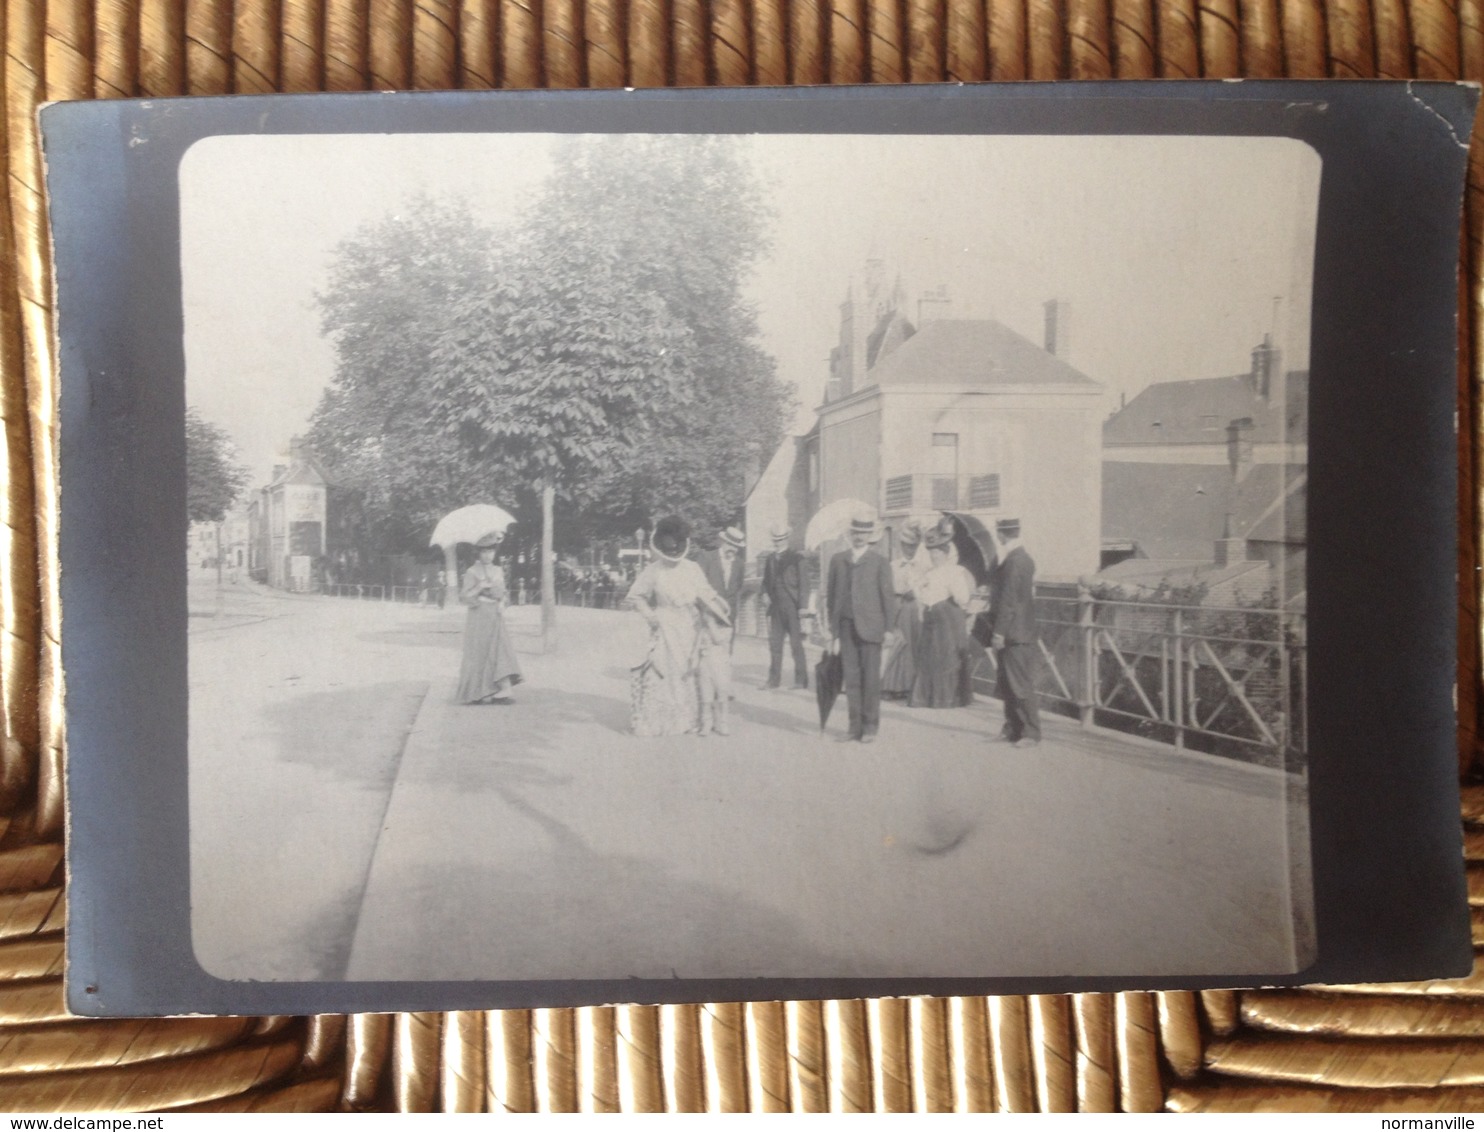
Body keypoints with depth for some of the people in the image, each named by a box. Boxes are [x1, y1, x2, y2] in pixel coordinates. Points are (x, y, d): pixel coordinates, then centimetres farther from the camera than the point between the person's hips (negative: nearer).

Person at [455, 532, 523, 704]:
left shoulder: (498, 571, 13)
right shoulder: (472, 572, -3)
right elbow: (464, 597, -9)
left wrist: (502, 603, 1)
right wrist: (480, 587, -18)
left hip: (496, 617, 5)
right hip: (478, 617, -5)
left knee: (501, 652, -7)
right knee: (478, 656, -1)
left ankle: (500, 692, -9)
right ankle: (476, 693, 10)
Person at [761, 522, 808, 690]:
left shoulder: (796, 558, 0)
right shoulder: (769, 559, 15)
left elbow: (802, 583, -2)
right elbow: (766, 581, 22)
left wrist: (802, 607, -8)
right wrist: (765, 594, 2)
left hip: (792, 607, -5)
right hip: (776, 607, 5)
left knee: (796, 644, -3)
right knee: (774, 643, 3)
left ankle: (801, 680, 2)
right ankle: (774, 679, 9)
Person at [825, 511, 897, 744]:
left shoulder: (880, 563, 3)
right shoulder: (838, 560, 11)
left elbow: (888, 597, 2)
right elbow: (831, 596, 12)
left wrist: (888, 629, -4)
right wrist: (833, 630, 9)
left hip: (870, 627, -3)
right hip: (846, 626, 3)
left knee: (871, 677, -1)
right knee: (851, 677, 4)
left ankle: (870, 727, 6)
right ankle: (855, 726, 10)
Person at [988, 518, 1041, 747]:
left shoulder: (1014, 562, -18)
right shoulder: (1024, 558, 13)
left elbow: (1008, 601, -20)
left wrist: (999, 633, -19)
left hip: (1015, 636, -10)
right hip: (1021, 633, 10)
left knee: (1021, 686, -4)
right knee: (1007, 684, 14)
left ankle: (1030, 733, 1)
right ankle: (1013, 728, 21)